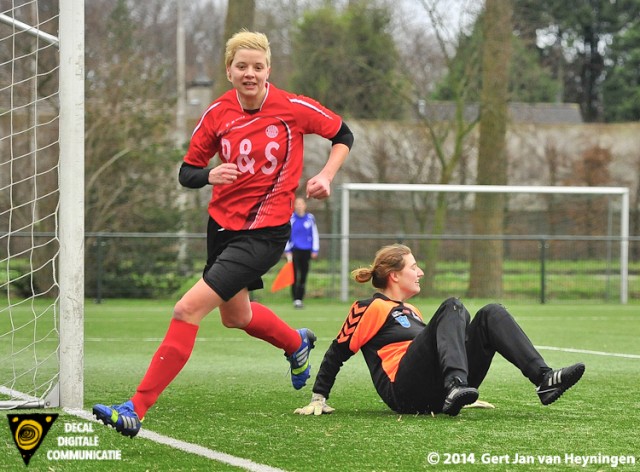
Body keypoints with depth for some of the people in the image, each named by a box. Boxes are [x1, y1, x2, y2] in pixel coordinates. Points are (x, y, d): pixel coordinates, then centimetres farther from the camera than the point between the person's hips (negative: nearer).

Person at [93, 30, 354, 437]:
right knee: (236, 316, 26)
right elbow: (187, 173, 4)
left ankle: (137, 409, -16)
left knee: (189, 309, -18)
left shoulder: (294, 109, -11)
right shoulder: (218, 114, -2)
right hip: (223, 224, 6)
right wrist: (209, 175, -18)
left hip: (264, 231, -6)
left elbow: (343, 135, 5)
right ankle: (297, 344, 59)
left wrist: (325, 176, -10)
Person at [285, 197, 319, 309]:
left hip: (306, 251, 3)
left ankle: (300, 299, 14)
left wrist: (315, 250, 6)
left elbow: (315, 234, 10)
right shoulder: (291, 218, -1)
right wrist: (287, 251, -1)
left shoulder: (310, 218, 5)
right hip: (294, 250, -3)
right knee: (295, 276, -11)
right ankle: (295, 299, -11)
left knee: (303, 276, 6)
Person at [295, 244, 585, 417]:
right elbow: (336, 354, 8)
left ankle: (544, 379, -25)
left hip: (437, 395, 7)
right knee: (452, 307, -23)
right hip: (405, 393, -7)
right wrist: (318, 400, 3)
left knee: (491, 314, -5)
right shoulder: (369, 309, 7)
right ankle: (456, 387, -48)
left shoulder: (410, 311, 31)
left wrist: (465, 396, 35)